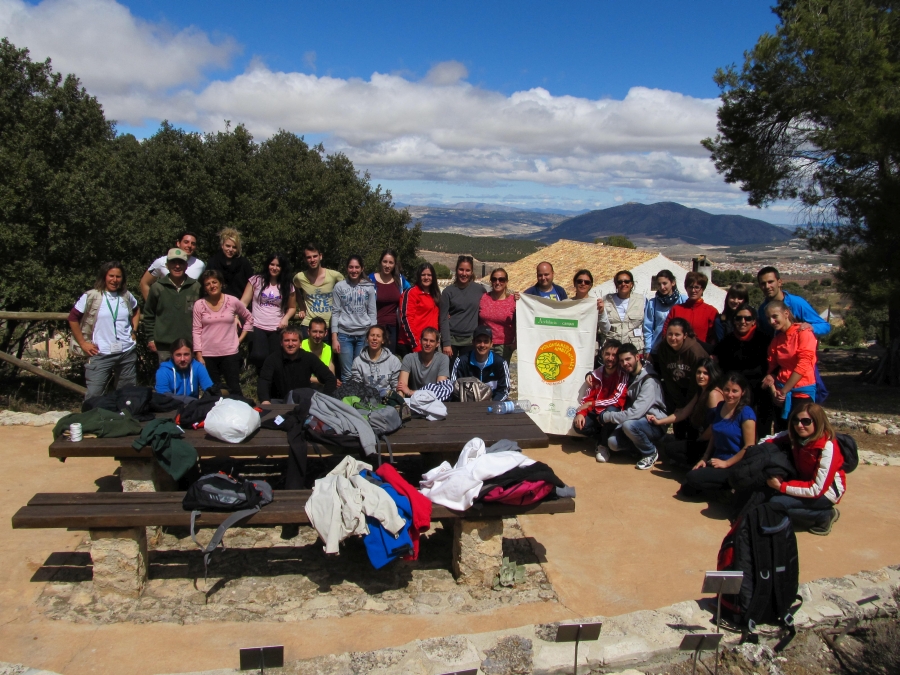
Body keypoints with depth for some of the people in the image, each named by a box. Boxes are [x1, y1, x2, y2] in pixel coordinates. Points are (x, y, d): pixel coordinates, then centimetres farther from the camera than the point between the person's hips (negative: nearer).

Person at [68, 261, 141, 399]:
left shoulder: (126, 296, 7)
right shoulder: (91, 296, -6)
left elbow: (136, 311, 27)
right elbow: (73, 318, -1)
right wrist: (82, 343, -3)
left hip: (128, 352, 4)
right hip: (101, 354, -4)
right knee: (93, 395, -7)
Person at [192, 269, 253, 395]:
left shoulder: (233, 301, 0)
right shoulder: (199, 305, -1)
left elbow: (249, 319, 14)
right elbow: (197, 331, -1)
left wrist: (241, 339, 5)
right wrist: (198, 355, -6)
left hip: (230, 353, 0)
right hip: (207, 355, 0)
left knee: (234, 390, 3)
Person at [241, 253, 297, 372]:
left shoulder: (288, 286, 7)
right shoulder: (255, 280, 3)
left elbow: (292, 307, 16)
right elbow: (244, 302, 1)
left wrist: (285, 318, -4)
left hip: (277, 329, 2)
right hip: (257, 327, -1)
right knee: (259, 357, -21)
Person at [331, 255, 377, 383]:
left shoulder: (369, 287, 6)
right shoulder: (340, 286, 4)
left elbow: (372, 313, 8)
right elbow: (335, 313, 3)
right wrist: (334, 338, -3)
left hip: (364, 335, 1)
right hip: (344, 334, -1)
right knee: (347, 374, -3)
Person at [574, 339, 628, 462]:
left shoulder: (623, 375, -16)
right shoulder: (597, 374, -1)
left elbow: (616, 400, -24)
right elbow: (588, 397, 0)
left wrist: (591, 404, -21)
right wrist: (580, 413, -20)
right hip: (597, 413, 4)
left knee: (611, 410, -38)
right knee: (578, 426, -23)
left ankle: (603, 444, -14)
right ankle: (601, 437, 9)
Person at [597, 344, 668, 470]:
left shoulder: (649, 381, -20)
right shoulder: (629, 376, 6)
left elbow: (635, 413, -28)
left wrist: (607, 416, -20)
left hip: (655, 425, -6)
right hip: (636, 422, 6)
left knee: (629, 425, -35)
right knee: (613, 443, -19)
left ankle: (651, 453, -9)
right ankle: (642, 446, 8)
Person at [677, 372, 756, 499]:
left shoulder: (746, 413, -13)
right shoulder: (720, 407, 8)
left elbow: (749, 447, -16)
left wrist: (726, 463, -13)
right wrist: (704, 459, 8)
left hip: (735, 466, -7)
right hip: (716, 461, 7)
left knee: (693, 478, -25)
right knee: (686, 490, -12)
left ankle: (729, 488, -2)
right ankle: (720, 488, 9)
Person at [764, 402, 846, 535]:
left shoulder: (827, 447, -26)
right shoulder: (795, 436, -9)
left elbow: (817, 489, -27)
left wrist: (781, 486, -26)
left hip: (827, 490, -8)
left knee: (776, 503, -23)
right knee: (768, 494, -12)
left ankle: (825, 516, -3)